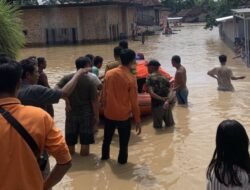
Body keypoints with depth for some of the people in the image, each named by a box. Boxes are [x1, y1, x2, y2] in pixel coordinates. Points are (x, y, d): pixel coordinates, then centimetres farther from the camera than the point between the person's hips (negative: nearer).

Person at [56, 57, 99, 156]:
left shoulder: (67, 78, -4)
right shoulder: (90, 80, -12)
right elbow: (94, 101, -11)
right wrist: (96, 115, -3)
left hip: (71, 113, 3)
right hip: (86, 114, -3)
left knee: (70, 141, 15)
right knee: (85, 141, 9)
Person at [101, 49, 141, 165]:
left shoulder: (109, 74, -4)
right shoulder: (131, 78, -17)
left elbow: (104, 95, 5)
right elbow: (134, 102, -13)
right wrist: (137, 120, -4)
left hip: (109, 114, 5)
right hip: (124, 116, -5)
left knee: (107, 138, 24)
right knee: (123, 142, 10)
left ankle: (104, 156, 42)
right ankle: (122, 161, 21)